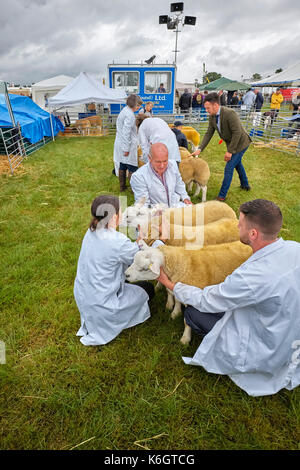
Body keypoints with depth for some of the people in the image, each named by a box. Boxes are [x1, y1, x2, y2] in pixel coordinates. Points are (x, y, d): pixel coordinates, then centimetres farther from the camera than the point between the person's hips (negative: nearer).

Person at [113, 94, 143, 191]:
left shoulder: (124, 111, 16)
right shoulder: (130, 115, -15)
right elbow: (126, 133, -22)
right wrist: (126, 149, -21)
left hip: (119, 143, 10)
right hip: (127, 144, -10)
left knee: (122, 166, 14)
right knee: (132, 167, -4)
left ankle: (122, 187, 23)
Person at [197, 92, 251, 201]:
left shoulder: (230, 113, -31)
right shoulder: (212, 117, -7)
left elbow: (237, 133, -31)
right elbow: (208, 134, -5)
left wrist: (230, 151, -29)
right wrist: (200, 149, -16)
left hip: (240, 143, -9)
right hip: (231, 143, 9)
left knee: (229, 168, -11)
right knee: (237, 163, 26)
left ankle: (222, 196, -2)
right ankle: (245, 185, 49)